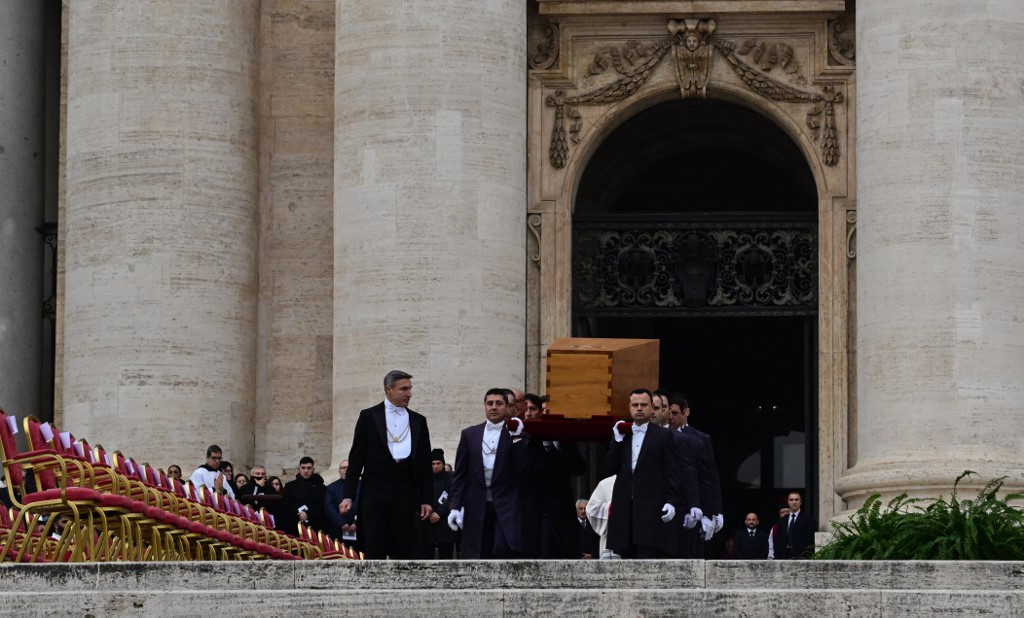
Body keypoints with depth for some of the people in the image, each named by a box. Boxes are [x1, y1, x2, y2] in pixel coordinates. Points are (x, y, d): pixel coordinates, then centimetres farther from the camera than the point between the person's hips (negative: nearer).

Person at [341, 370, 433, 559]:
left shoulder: (418, 421, 11)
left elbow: (425, 463, 12)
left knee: (404, 551, 1)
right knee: (374, 551, -4)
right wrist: (348, 495, -3)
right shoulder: (369, 416, 4)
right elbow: (356, 458, 3)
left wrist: (426, 499, 6)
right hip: (375, 492, -2)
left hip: (406, 494, 2)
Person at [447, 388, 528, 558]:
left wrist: (516, 437, -13)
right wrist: (455, 506, 1)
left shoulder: (517, 434, 5)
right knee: (477, 556, 3)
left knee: (504, 550, -16)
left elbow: (522, 468, -7)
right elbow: (459, 474, 9)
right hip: (476, 506, 2)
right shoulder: (469, 434, 10)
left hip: (506, 507, -2)